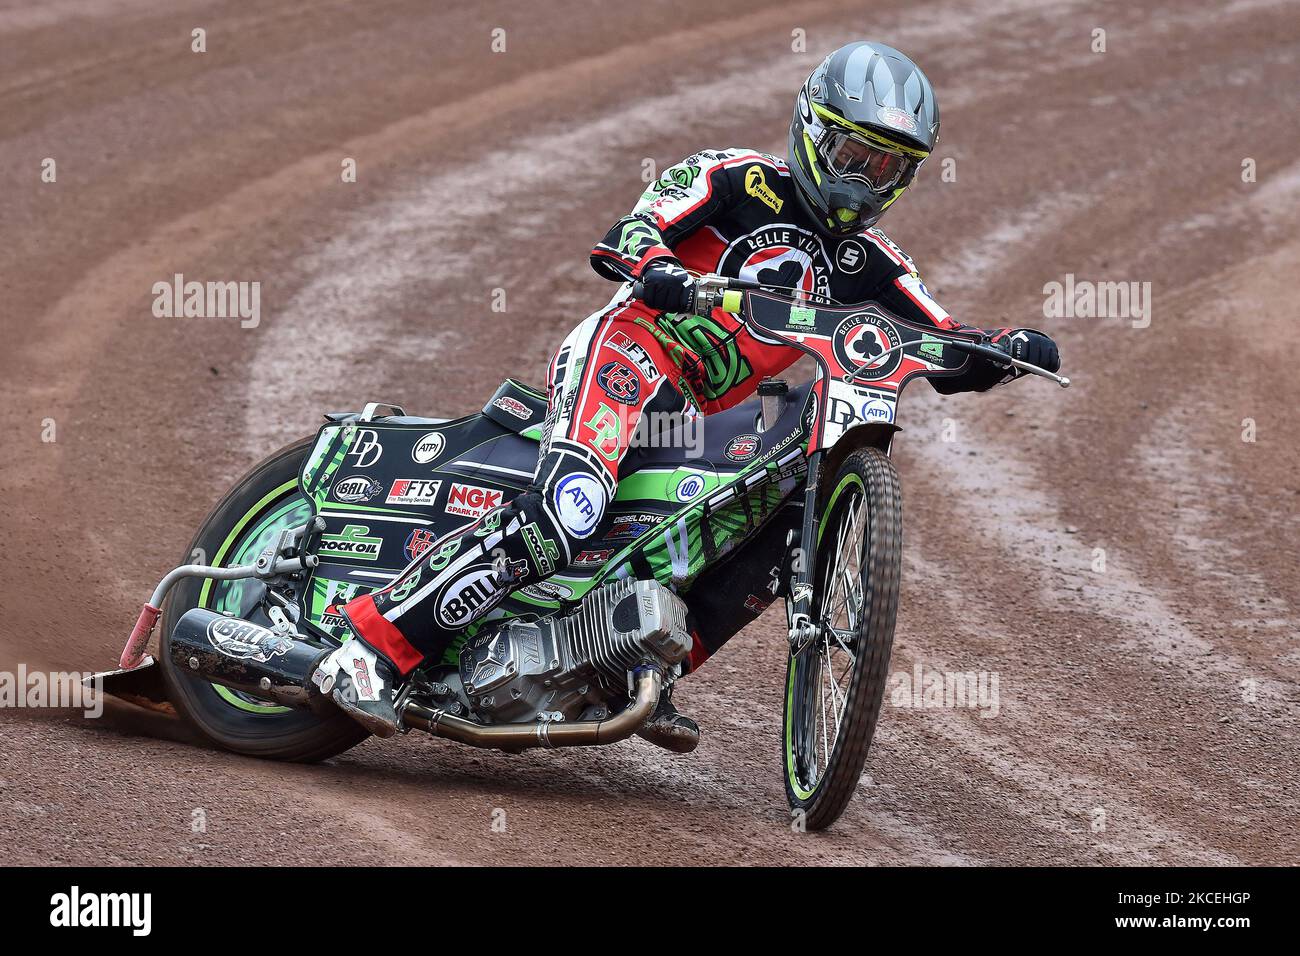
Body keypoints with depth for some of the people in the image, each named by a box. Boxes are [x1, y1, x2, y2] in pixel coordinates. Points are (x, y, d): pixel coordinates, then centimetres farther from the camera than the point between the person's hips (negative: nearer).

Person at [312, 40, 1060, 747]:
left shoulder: (865, 263, 18)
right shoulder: (739, 179, 2)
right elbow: (625, 236, -11)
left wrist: (1007, 349, -7)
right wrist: (661, 272, -34)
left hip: (700, 419, 8)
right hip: (626, 352, -8)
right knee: (565, 513, -31)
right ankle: (373, 648, -32)